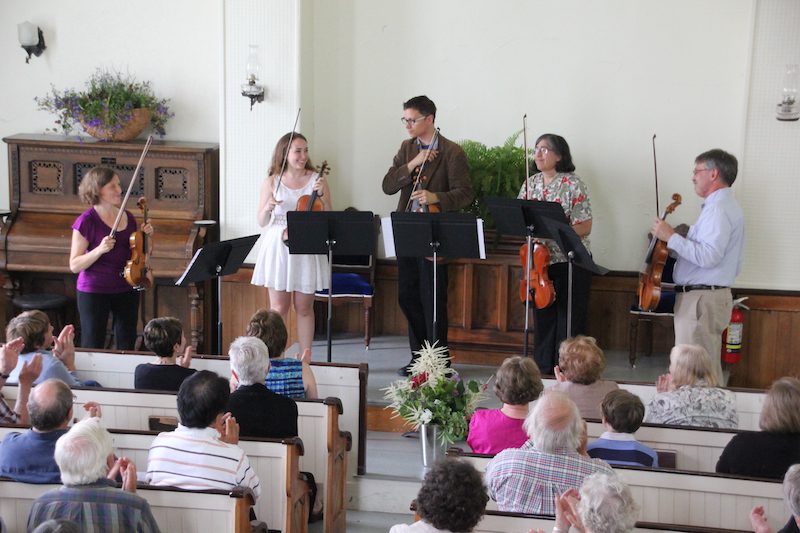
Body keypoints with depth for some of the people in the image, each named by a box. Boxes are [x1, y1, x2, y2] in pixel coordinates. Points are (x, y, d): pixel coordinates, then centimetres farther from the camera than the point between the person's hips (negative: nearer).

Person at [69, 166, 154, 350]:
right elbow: (74, 266, -12)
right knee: (93, 348, 3)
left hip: (127, 290, 5)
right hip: (94, 291, -5)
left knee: (127, 347, 10)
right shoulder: (87, 221, -10)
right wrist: (99, 249, -25)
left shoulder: (128, 217, 6)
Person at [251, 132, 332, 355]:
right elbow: (261, 222, 4)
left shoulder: (316, 180, 3)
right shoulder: (272, 182, 2)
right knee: (278, 308, 3)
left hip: (307, 249, 0)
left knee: (304, 308, 6)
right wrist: (267, 208, -16)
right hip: (278, 248, 0)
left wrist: (322, 195, -13)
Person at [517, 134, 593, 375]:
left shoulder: (573, 184, -8)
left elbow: (584, 227, -12)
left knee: (569, 323, 0)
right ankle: (543, 371, 21)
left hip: (571, 264, -5)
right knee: (543, 319, 11)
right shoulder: (531, 183, 9)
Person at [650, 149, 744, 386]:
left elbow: (708, 256, -26)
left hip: (701, 300, -11)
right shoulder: (725, 205, 19)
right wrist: (676, 245, 15)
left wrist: (671, 237, -19)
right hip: (708, 297, 11)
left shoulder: (718, 208, -15)